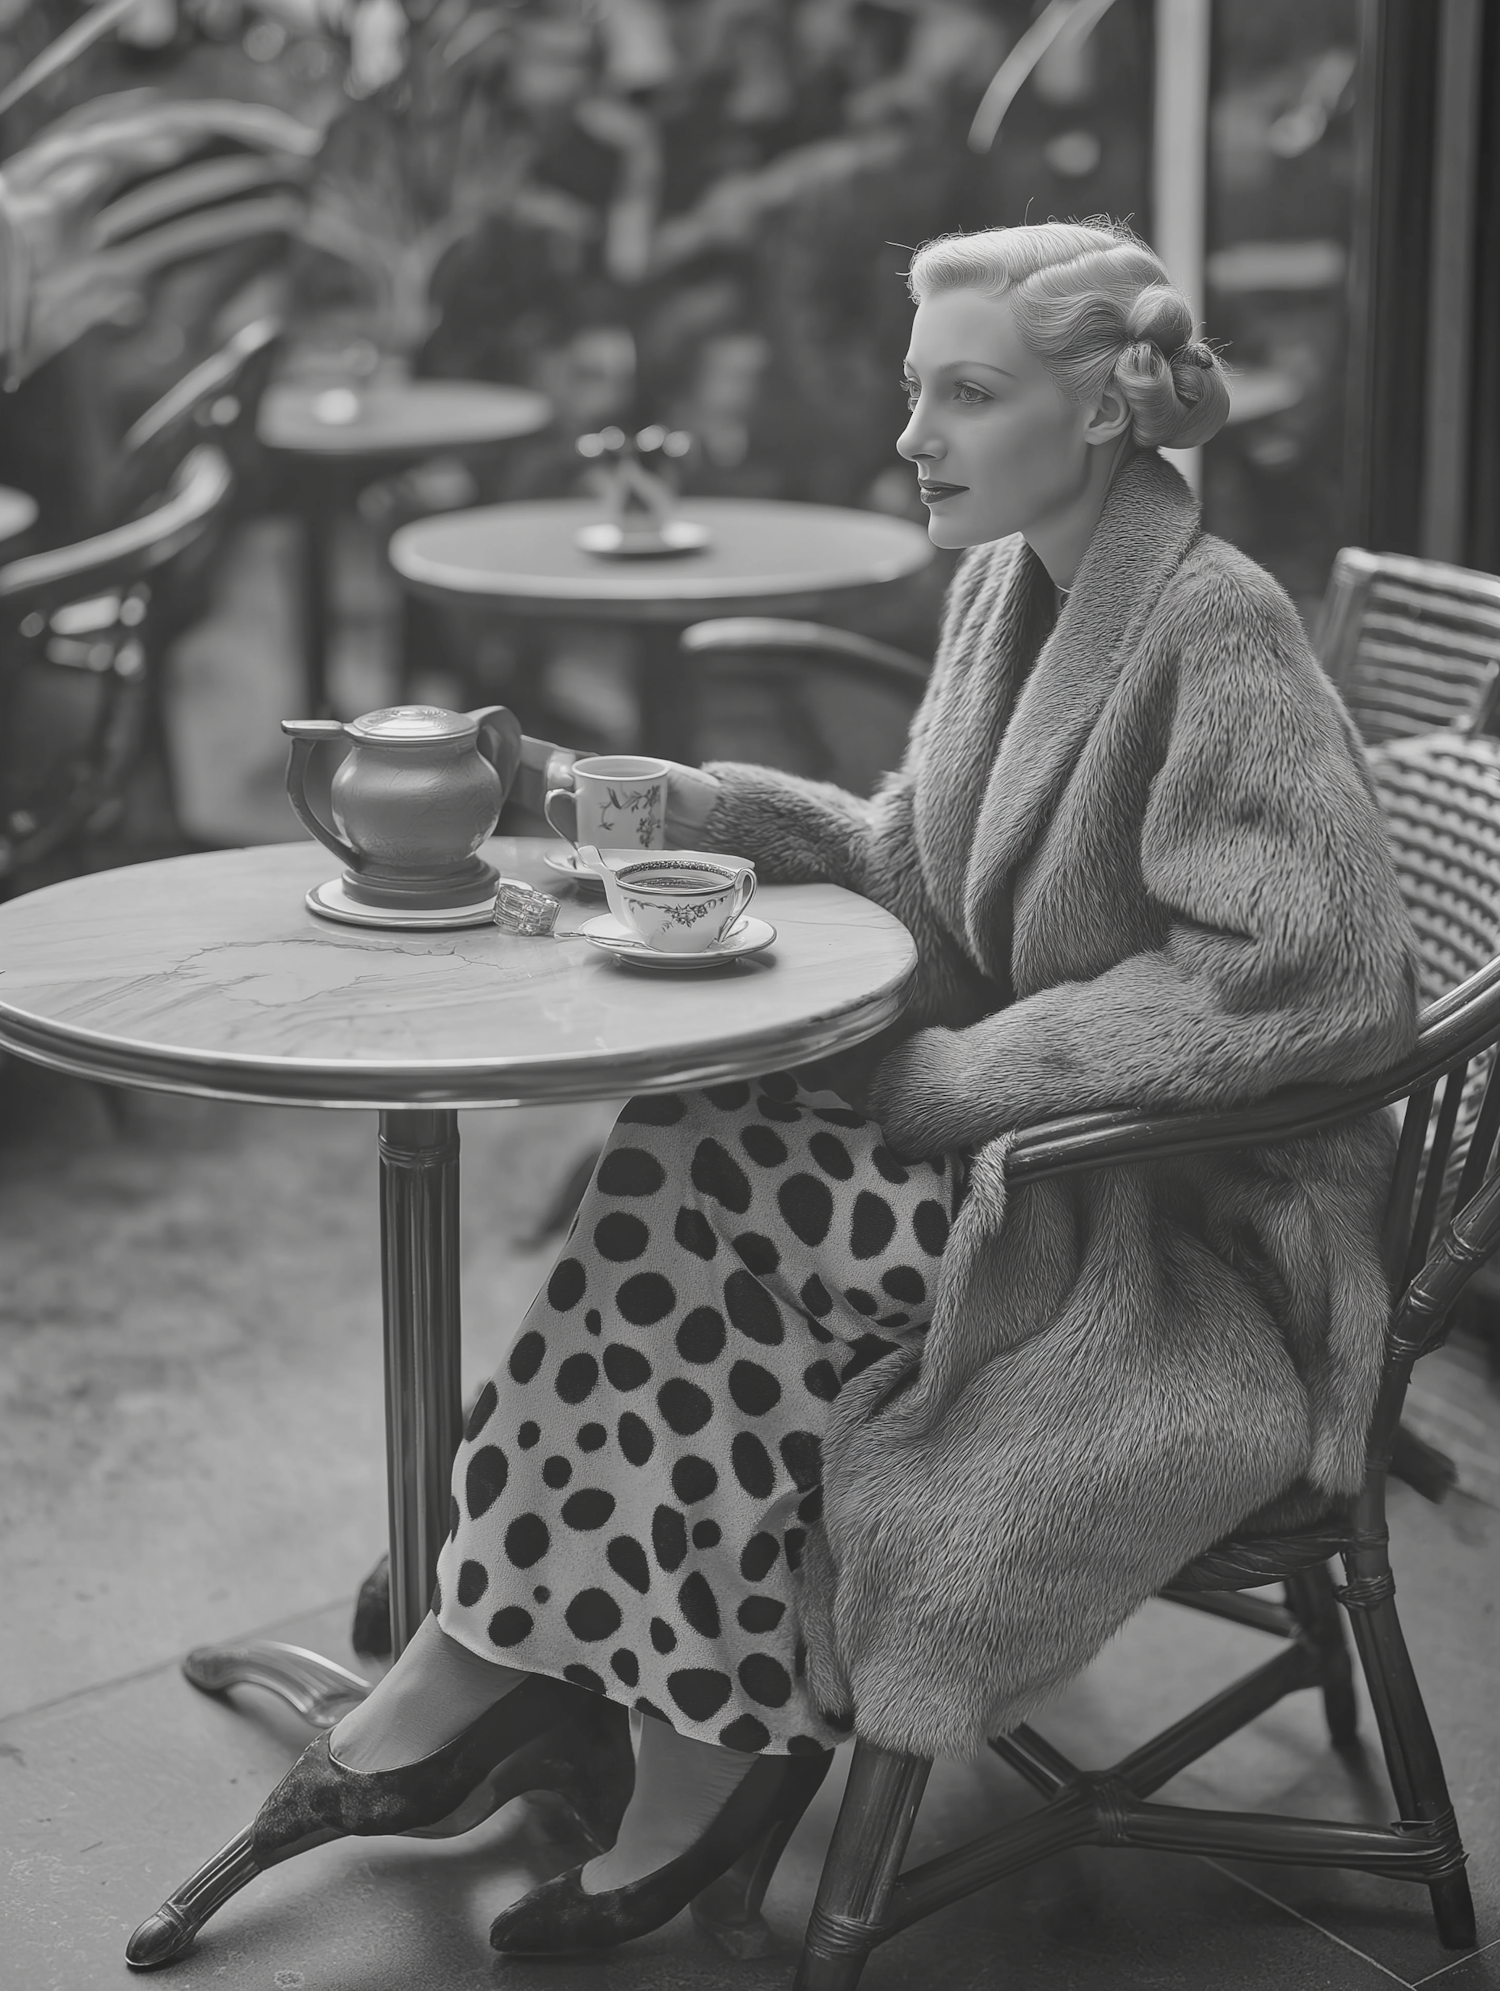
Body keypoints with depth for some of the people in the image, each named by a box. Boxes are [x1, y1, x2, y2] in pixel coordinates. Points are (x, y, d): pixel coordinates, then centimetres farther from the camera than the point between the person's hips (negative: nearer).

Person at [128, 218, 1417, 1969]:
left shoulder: (1215, 626, -18)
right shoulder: (1005, 583, 8)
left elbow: (1308, 976, -23)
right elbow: (917, 865, 15)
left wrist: (969, 1072, -20)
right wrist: (648, 807, 2)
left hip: (1201, 1227, -7)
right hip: (1033, 1135, 8)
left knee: (701, 1199, -22)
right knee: (682, 1177, -17)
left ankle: (485, 1676, -6)